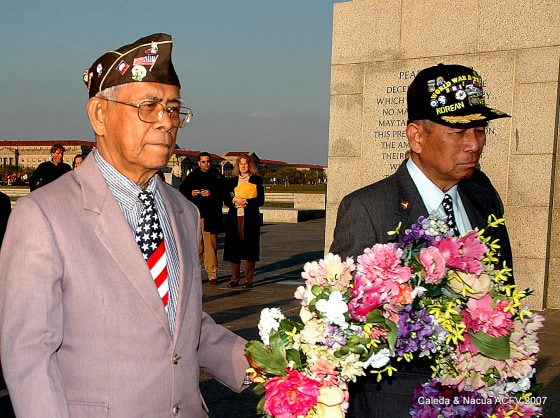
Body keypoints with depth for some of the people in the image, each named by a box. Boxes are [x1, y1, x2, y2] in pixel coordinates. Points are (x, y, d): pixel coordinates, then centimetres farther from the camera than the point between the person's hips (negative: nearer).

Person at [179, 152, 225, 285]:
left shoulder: (218, 177, 9)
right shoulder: (192, 176, 16)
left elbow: (223, 193, -1)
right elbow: (182, 190, 17)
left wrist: (211, 193, -17)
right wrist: (190, 194, -3)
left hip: (211, 216, -2)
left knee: (211, 246, -4)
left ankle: (212, 274, 0)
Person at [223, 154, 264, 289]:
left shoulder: (257, 180, 5)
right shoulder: (232, 181, 16)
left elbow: (260, 200, -2)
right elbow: (226, 199, 10)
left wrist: (245, 201, -14)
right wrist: (234, 200, -10)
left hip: (251, 219, -3)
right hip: (234, 218, 3)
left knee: (250, 249, -3)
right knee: (234, 248, 2)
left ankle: (248, 280, 3)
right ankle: (235, 279, 11)